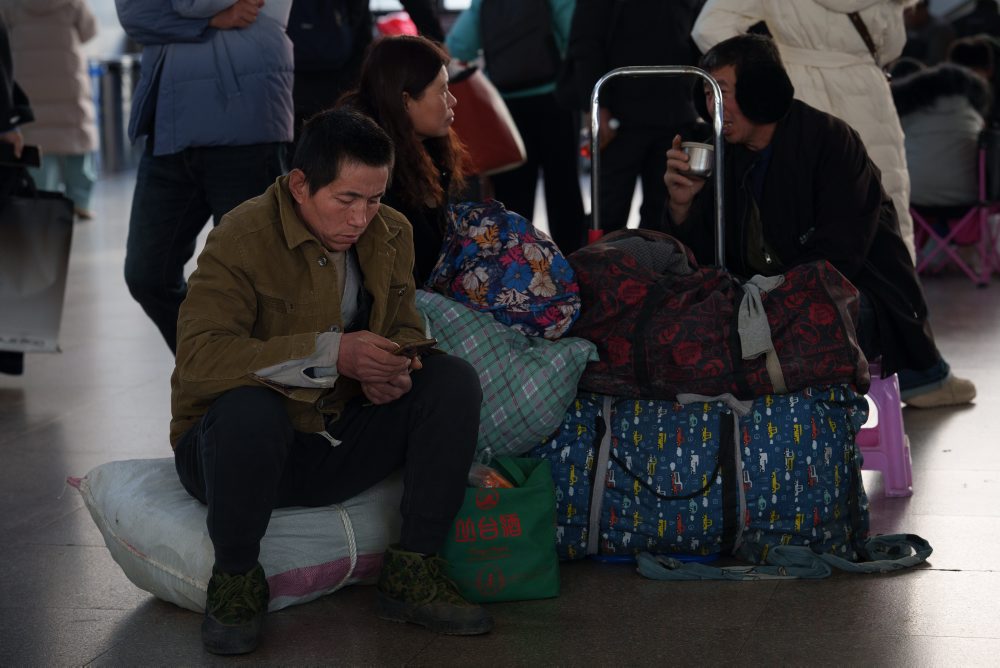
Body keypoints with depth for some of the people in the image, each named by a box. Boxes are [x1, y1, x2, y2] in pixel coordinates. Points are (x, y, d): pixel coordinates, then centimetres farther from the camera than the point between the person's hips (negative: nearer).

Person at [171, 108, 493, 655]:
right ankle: (235, 580, -14)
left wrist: (390, 371, -16)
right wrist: (332, 353, -36)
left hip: (339, 445, 6)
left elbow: (406, 327, 12)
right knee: (249, 408, -40)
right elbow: (198, 359, -30)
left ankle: (412, 573, -9)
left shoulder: (391, 234, 2)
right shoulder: (242, 239, -19)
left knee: (454, 380, -13)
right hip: (245, 445, -5)